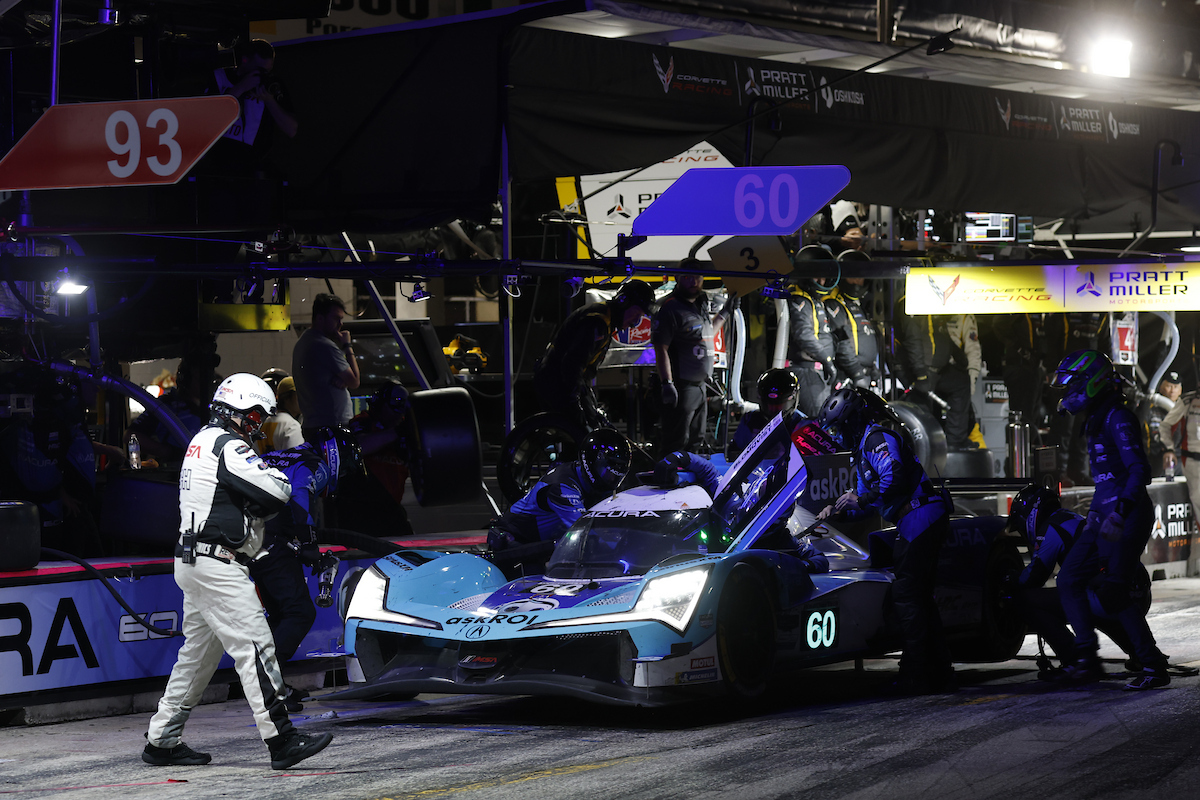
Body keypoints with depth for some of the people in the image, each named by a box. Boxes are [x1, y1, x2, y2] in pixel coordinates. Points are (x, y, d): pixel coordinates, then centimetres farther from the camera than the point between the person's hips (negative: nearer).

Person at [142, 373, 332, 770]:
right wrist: (274, 474, 2)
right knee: (254, 647, -12)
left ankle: (162, 741, 19)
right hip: (217, 564, -11)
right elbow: (277, 493, -18)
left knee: (199, 652, 15)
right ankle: (281, 740, -14)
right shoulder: (228, 446, -14)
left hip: (192, 562, 11)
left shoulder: (202, 441, 19)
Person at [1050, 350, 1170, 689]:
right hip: (1104, 517, 10)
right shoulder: (1095, 422, 16)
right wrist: (1095, 512, 28)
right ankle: (1087, 658, 4)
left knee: (1114, 593, -14)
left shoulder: (1119, 420, -14)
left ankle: (1154, 666, -7)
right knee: (1069, 579, 4)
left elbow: (1140, 471, -23)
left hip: (1129, 518, -10)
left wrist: (1120, 513, -31)